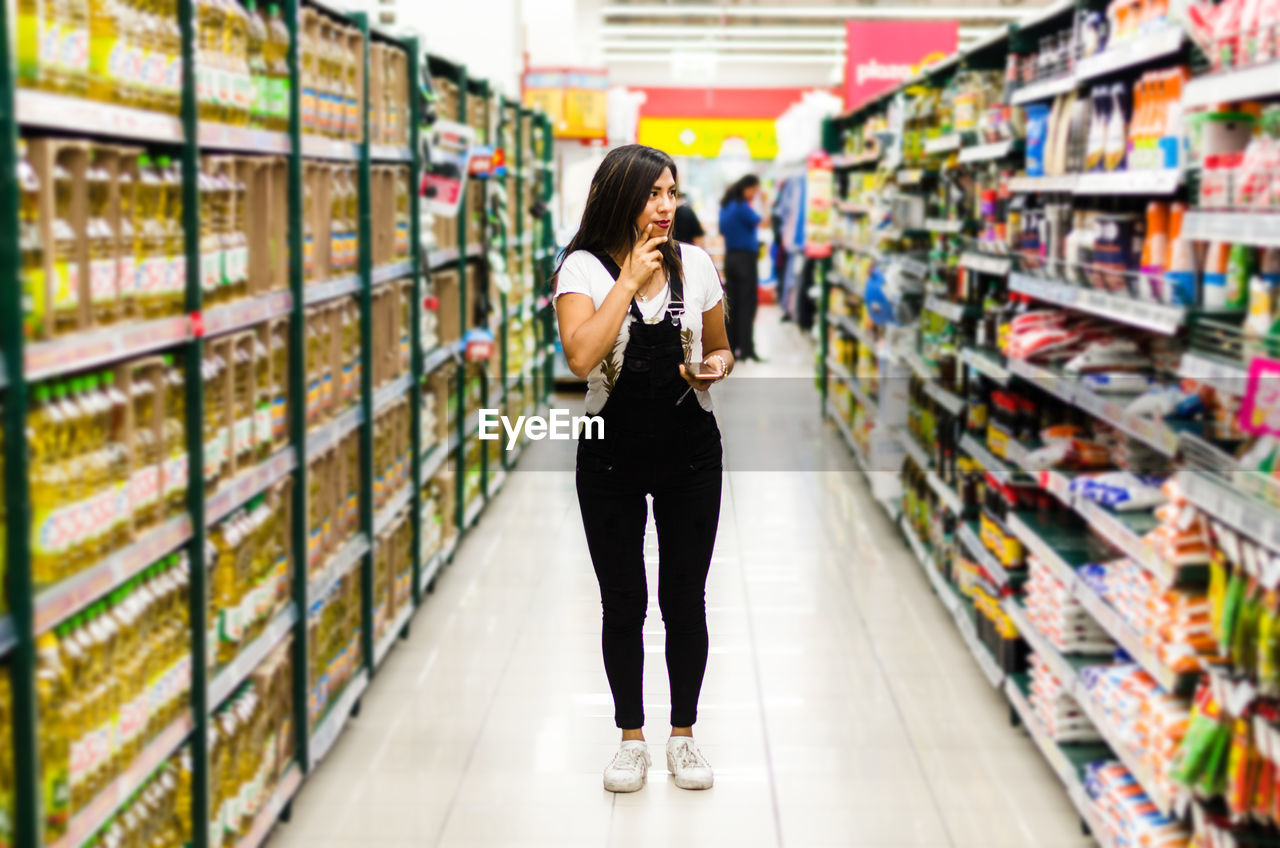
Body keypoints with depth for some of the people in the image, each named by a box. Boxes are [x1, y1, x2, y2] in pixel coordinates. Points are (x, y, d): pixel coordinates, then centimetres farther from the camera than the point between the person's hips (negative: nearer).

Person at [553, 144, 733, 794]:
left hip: (690, 454, 2)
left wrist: (717, 367, -9)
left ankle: (683, 736, 23)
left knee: (685, 600, 7)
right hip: (613, 456, -2)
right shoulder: (583, 269, -8)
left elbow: (721, 349, 14)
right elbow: (581, 357, -25)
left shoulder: (695, 264, 1)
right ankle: (631, 741, 23)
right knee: (622, 603, 7)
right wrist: (629, 281, -21)